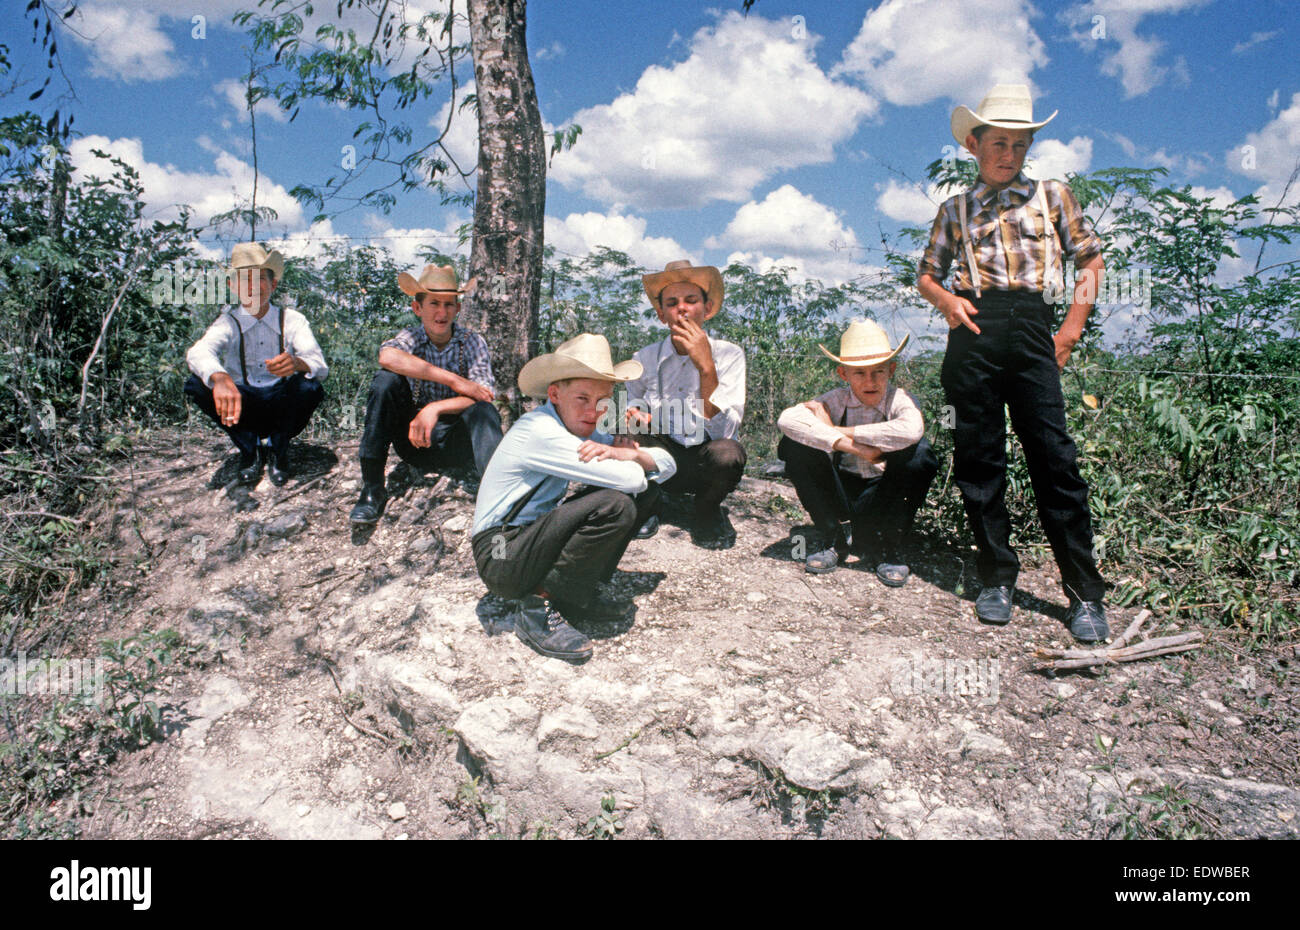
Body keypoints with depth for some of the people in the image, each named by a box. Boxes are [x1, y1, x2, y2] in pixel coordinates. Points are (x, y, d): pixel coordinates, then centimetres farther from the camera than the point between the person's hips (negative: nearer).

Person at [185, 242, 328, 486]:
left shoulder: (292, 320, -5)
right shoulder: (228, 322, -5)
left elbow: (320, 366, -20)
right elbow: (198, 352, -27)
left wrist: (298, 363, -46)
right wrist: (219, 378, -52)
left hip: (282, 408, -1)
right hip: (241, 405, 1)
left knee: (310, 386, -30)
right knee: (197, 385, -24)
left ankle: (278, 450, -4)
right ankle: (250, 450, -4)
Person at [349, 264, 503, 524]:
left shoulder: (472, 342, 1)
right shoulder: (410, 339, 1)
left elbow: (484, 394, -15)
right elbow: (388, 356, -26)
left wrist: (435, 408, -31)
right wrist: (455, 381, -30)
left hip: (457, 441, -1)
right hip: (415, 440, 1)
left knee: (482, 411, -29)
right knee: (386, 380, -20)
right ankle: (372, 489, -22)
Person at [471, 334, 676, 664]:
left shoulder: (584, 429, 5)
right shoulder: (540, 430, -22)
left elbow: (668, 464, 6)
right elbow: (629, 479, -28)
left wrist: (630, 454, -15)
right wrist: (630, 460, -4)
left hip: (537, 534, 9)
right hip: (502, 558, -9)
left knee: (647, 489, 2)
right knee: (615, 505, -28)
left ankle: (583, 591, 5)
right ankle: (537, 606, -14)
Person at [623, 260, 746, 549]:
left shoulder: (729, 355, -9)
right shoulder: (644, 359, -2)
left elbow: (723, 430, -19)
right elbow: (633, 409, 11)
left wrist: (706, 367, -27)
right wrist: (635, 418, -14)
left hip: (705, 466, -1)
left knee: (727, 452, -35)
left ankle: (707, 513, 0)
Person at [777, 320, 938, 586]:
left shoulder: (900, 400, -12)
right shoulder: (836, 401, -9)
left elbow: (911, 430, -38)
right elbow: (788, 419, -28)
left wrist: (840, 431, -31)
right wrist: (850, 445, -35)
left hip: (882, 496, -1)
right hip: (839, 495, 1)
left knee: (919, 451, -28)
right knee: (795, 445, -21)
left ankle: (888, 547, -10)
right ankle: (828, 538, -6)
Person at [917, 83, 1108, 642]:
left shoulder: (1052, 196, 17)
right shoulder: (956, 209, 18)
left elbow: (1089, 260, 15)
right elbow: (927, 274, 19)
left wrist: (1073, 327, 4)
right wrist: (946, 300, -3)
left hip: (1030, 327, -1)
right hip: (974, 329, 1)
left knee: (1053, 456, -9)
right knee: (978, 459, 1)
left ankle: (1085, 592, -3)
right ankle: (997, 579, 12)